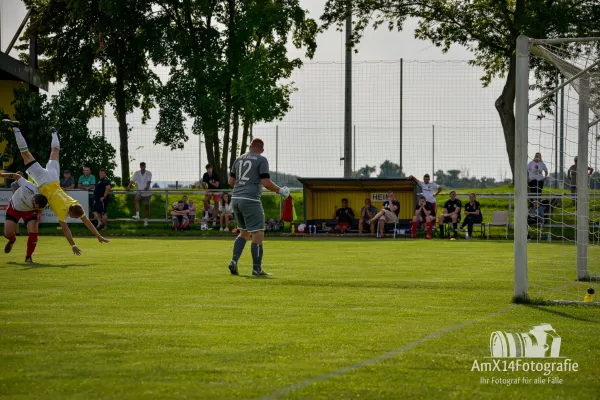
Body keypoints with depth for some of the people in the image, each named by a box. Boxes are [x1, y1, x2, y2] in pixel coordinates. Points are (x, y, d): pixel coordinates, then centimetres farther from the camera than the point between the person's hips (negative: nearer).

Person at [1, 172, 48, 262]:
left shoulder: (41, 204, -31)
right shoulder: (29, 188, -43)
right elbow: (17, 176, -26)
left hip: (29, 211, 1)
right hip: (14, 207, -1)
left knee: (33, 232, -19)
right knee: (8, 233, -8)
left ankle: (29, 257, -2)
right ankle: (12, 240, 32)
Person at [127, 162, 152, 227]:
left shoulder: (149, 173, -4)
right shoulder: (137, 173, 1)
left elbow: (149, 181, -18)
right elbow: (132, 180, -8)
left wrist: (147, 187, -39)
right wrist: (128, 187, -26)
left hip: (147, 192, 0)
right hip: (139, 191, 0)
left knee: (147, 206, 5)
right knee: (136, 199, -32)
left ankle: (146, 221, 20)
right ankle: (137, 215, -42)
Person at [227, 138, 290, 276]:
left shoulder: (239, 159, 13)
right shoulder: (262, 160, -5)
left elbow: (230, 181, 16)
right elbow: (266, 182, -13)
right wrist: (280, 191, 2)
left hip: (236, 199, 7)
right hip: (250, 200, -7)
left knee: (244, 233, 20)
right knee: (258, 234, -1)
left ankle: (233, 262, 6)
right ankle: (257, 269, -3)